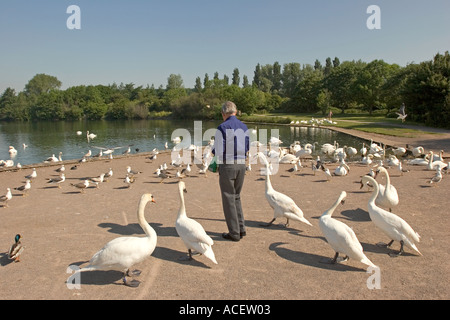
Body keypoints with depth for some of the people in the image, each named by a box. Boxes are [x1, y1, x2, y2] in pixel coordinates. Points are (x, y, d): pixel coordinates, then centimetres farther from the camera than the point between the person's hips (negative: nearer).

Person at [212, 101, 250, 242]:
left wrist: (213, 150, 8)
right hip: (242, 164, 6)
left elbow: (218, 151, -14)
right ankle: (241, 228, 20)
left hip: (227, 165, -6)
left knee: (229, 199, 4)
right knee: (236, 197, 19)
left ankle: (234, 233, 9)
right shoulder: (244, 127, 8)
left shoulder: (222, 127, -11)